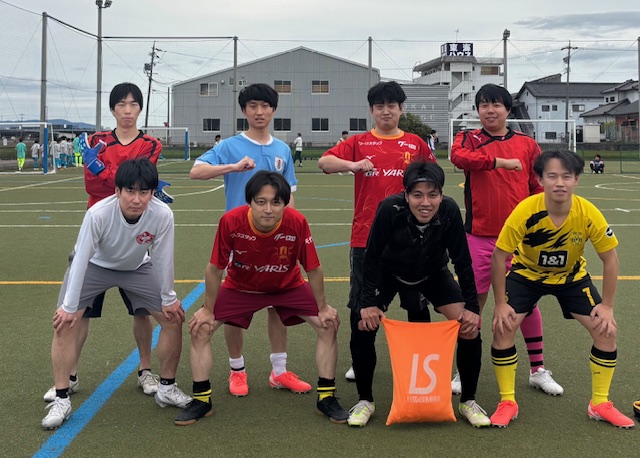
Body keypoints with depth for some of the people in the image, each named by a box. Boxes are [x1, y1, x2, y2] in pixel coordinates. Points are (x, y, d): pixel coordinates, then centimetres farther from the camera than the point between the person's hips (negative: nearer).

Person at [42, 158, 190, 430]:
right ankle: (61, 400, -3)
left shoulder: (163, 215, -32)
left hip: (138, 267, 2)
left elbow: (163, 258, -17)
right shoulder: (98, 213, -37)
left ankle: (167, 388, 16)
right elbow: (81, 259, -27)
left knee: (174, 319, -4)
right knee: (64, 323, -16)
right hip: (95, 265, -2)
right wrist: (69, 306, -22)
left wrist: (168, 298, -6)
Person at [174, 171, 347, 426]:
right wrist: (208, 310, -10)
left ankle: (326, 397, 7)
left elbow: (313, 269, -17)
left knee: (329, 326, -11)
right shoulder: (231, 222, -33)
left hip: (289, 287, 0)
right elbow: (215, 269, -18)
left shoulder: (297, 223, -32)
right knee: (200, 328, -11)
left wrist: (322, 307, -8)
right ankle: (201, 400, 8)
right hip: (240, 288, 0)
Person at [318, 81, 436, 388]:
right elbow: (324, 162, -8)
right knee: (360, 302, 7)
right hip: (366, 236, 0)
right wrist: (352, 165, -26)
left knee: (417, 300, 7)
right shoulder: (358, 143, 5)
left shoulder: (415, 143, 7)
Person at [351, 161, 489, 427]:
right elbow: (372, 258, -22)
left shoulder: (450, 212, -30)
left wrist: (473, 308, -18)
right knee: (364, 327, -18)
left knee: (470, 328, -13)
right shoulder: (390, 210, -35)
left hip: (434, 275, 1)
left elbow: (462, 262, -19)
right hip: (389, 274, -1)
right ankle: (365, 401, 4)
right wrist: (368, 303, -24)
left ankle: (468, 401, 8)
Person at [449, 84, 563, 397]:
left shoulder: (527, 144, 7)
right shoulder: (469, 139, 4)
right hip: (479, 237, -1)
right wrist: (501, 161, -22)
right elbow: (459, 156, -20)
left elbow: (539, 187, 8)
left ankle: (538, 370, 22)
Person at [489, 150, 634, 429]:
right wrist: (501, 304, -20)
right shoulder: (525, 212, -32)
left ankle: (600, 404, 11)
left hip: (572, 276, 2)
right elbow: (499, 256, -22)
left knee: (606, 330, -8)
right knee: (503, 328, -17)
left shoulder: (589, 214, -28)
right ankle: (507, 402, 1)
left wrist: (607, 306, -13)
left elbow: (610, 259, -14)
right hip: (526, 273, -1)